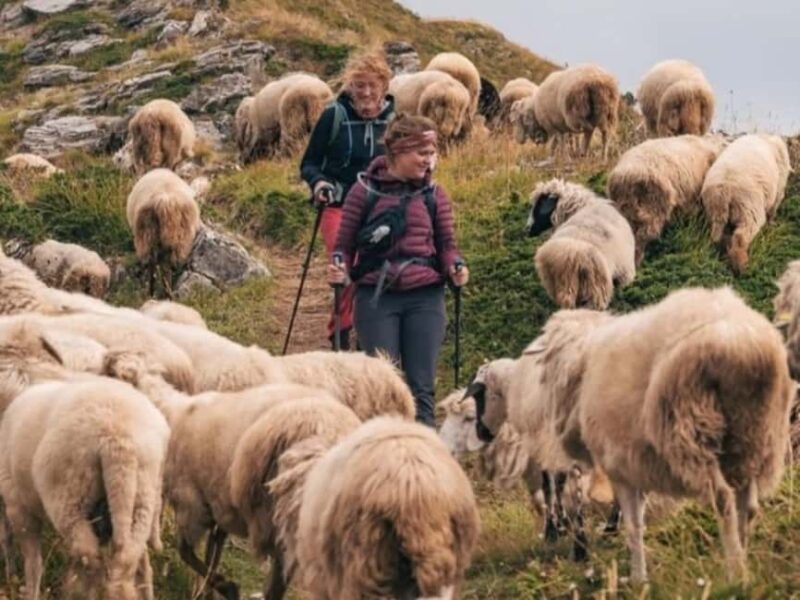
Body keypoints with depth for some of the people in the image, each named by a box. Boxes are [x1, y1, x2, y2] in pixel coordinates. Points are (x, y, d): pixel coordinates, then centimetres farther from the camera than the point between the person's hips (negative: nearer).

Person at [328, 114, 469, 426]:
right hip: (376, 297, -2)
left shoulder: (434, 195, 7)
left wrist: (455, 267, -10)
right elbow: (345, 245, 5)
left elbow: (446, 244, 10)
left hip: (424, 297, 2)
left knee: (421, 387, 0)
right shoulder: (364, 191, 1)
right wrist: (339, 270, -15)